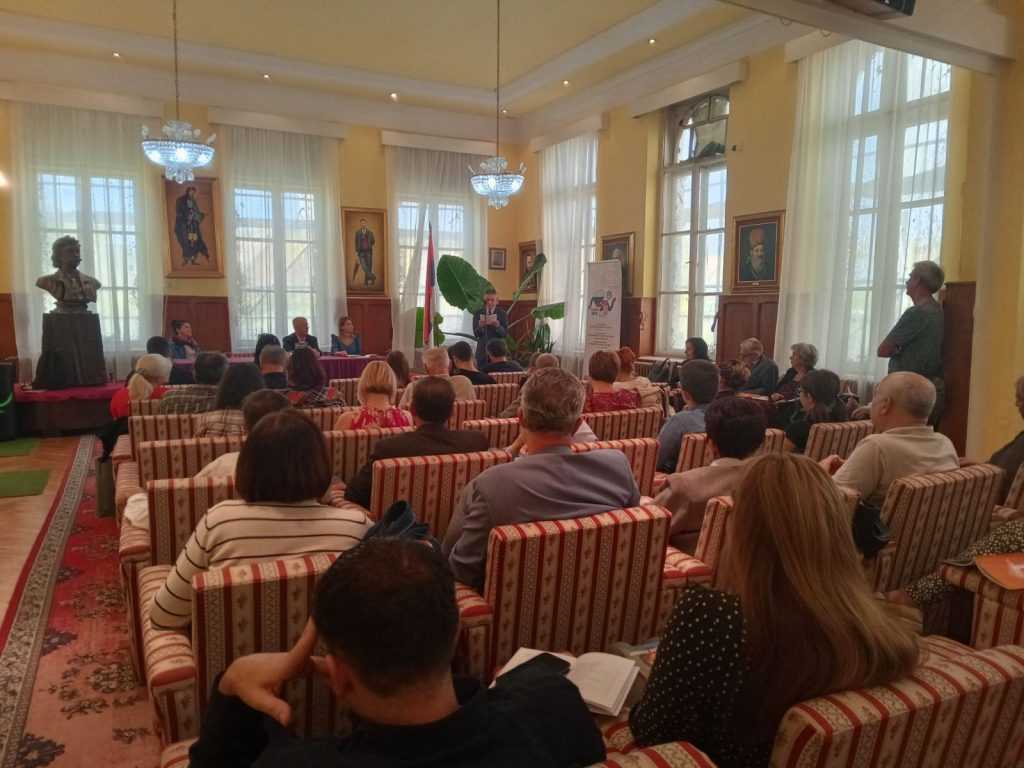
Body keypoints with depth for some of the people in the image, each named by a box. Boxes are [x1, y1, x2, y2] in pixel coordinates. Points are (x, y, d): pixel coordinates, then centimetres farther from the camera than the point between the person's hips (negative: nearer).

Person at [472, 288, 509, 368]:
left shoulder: (502, 313, 0)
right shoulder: (478, 313, 2)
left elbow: (505, 334, -8)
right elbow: (476, 334, -5)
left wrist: (498, 326, -27)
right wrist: (480, 326, -26)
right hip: (482, 349, 1)